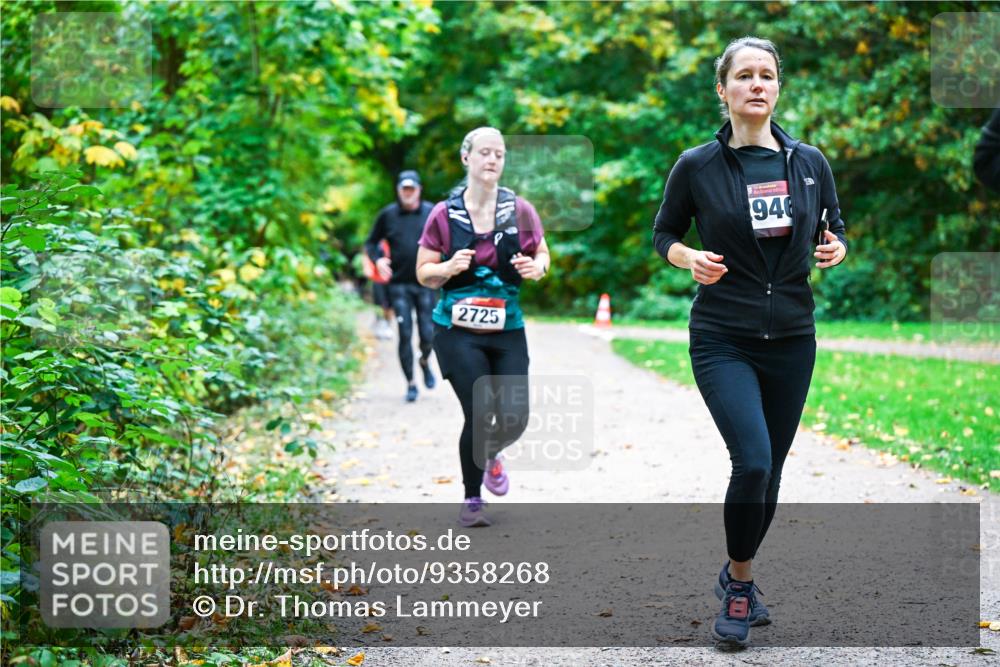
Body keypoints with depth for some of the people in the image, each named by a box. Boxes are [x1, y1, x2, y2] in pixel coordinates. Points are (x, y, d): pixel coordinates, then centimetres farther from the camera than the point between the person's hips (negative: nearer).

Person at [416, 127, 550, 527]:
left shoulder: (520, 211, 2)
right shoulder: (444, 215, -2)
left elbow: (542, 255, 14)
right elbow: (423, 273, 4)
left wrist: (535, 268, -9)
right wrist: (450, 267, -17)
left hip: (508, 331, 2)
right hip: (459, 332, -2)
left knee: (515, 418, -4)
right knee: (480, 414, -10)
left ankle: (490, 455, 35)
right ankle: (471, 499, 13)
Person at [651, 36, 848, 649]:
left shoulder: (810, 162, 2)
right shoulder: (697, 166, -5)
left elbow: (834, 230, 14)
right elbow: (663, 233, 6)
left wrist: (836, 248, -8)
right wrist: (688, 258, -14)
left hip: (792, 342, 3)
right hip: (723, 341, -3)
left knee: (770, 470, 10)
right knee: (753, 462, -18)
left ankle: (739, 576, 33)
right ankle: (740, 584, 4)